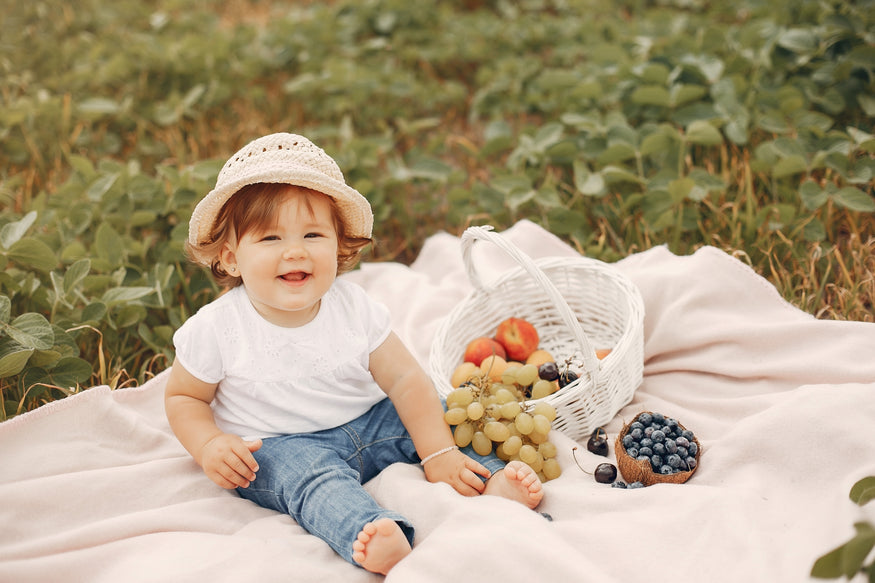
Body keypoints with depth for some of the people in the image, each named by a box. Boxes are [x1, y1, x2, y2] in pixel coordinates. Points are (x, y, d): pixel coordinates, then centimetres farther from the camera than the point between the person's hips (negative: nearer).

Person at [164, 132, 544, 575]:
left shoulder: (352, 306, -8)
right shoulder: (216, 328, -14)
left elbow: (405, 379, -8)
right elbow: (183, 397, 0)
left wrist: (438, 453, -17)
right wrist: (209, 445, -20)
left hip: (367, 422, 5)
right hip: (278, 444, -5)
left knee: (439, 419, -7)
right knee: (314, 475, -35)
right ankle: (373, 541, -59)